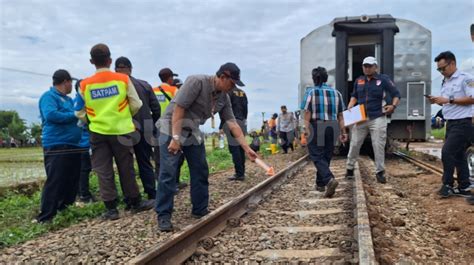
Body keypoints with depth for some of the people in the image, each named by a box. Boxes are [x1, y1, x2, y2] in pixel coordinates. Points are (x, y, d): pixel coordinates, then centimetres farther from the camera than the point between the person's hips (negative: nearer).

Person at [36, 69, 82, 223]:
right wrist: (74, 115, -14)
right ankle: (45, 217, -5)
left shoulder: (68, 99, 22)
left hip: (72, 145, 9)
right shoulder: (49, 96, -5)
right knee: (55, 182, -10)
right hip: (56, 146, -9)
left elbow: (74, 113, 30)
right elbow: (51, 115, -20)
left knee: (72, 181, 12)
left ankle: (64, 210, 25)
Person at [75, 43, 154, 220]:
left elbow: (80, 113, 1)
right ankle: (135, 203, 20)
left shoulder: (85, 85, -3)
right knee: (126, 168, 10)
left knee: (104, 171, 5)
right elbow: (136, 106, -2)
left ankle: (111, 209, 7)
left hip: (98, 133, 0)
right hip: (121, 131, 0)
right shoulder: (123, 79, -5)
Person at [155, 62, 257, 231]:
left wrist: (246, 148, -3)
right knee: (168, 173, -9)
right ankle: (163, 215, 0)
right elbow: (178, 108, -24)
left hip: (193, 132, 8)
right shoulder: (196, 82, -22)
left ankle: (200, 210, 20)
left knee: (200, 171, 7)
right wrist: (175, 138, -27)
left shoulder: (224, 97, 0)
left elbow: (232, 124, 1)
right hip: (171, 129, -7)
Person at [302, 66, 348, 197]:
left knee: (317, 156, 0)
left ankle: (329, 179, -22)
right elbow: (340, 116, 7)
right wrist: (343, 132, 10)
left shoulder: (311, 92, -5)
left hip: (316, 128, -4)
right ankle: (320, 184, 24)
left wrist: (307, 131, -10)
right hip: (332, 128, 5)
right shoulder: (336, 93, 7)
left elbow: (307, 115, -11)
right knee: (326, 156, 14)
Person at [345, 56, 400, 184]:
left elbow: (396, 94, 2)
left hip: (377, 118, -3)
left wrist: (393, 105, -15)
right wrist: (349, 107, 4)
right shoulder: (359, 81, 10)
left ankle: (380, 172, 11)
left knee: (379, 146, 0)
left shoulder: (383, 79, -1)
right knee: (354, 144, 7)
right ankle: (349, 168, 21)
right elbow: (354, 96, 21)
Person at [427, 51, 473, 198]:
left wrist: (448, 100, -22)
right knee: (458, 155, 10)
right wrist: (437, 101, 0)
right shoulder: (445, 82, 15)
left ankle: (448, 185, 0)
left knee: (447, 152, -13)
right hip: (451, 123, 9)